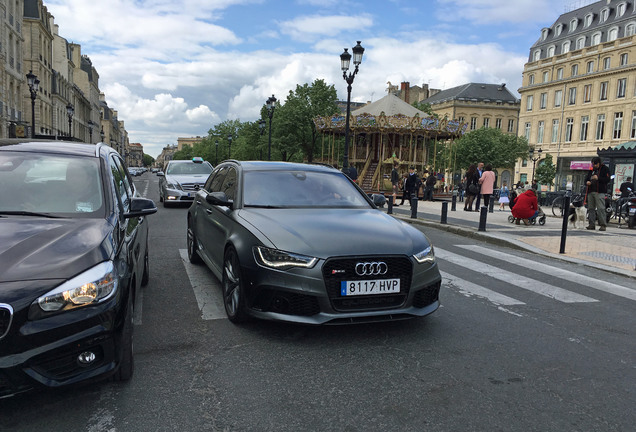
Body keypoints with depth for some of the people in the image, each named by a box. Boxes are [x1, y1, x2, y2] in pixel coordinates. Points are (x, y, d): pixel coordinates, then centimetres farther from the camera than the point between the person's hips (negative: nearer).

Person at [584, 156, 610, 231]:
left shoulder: (605, 169, 3)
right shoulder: (591, 169, 20)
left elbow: (607, 180, -6)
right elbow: (586, 178, 26)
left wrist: (598, 178, -19)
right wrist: (587, 182, 3)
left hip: (600, 192, -6)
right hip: (590, 192, 6)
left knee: (600, 209, -11)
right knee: (591, 208, 5)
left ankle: (603, 225, -10)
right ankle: (592, 224, 9)